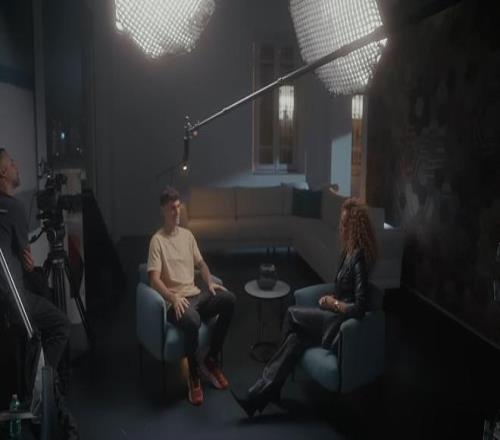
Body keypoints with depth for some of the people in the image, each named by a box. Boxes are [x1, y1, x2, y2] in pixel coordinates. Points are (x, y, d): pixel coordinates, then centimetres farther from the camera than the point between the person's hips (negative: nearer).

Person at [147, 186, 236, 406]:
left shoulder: (187, 234, 14)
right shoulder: (157, 240, -5)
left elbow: (201, 263, 22)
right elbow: (154, 279, -13)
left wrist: (210, 282, 3)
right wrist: (173, 298, -27)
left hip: (196, 295, 7)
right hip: (175, 301, -7)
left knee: (229, 299, -19)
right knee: (192, 322, -38)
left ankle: (211, 359, -5)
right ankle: (194, 375, -12)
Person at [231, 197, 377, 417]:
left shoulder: (359, 259, -23)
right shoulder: (349, 251, 7)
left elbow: (359, 308, -27)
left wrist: (333, 304, -15)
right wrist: (332, 297, 2)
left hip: (343, 323, -8)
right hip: (338, 316, 8)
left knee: (292, 314, -5)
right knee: (296, 339, -7)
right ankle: (260, 393, -7)